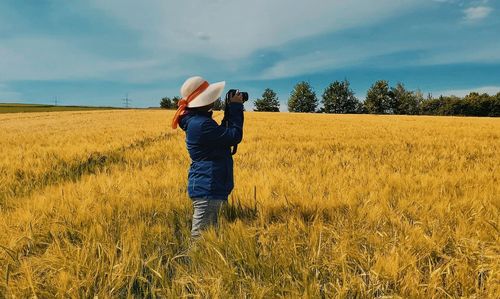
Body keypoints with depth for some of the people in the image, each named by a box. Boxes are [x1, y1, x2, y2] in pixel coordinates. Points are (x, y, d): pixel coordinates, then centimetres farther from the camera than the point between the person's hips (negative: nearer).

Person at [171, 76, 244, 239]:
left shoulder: (198, 120, 12)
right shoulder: (201, 124, -21)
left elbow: (224, 135, 21)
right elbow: (235, 136, -17)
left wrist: (233, 109, 9)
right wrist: (236, 107, -7)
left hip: (209, 187, 11)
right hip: (207, 188, -11)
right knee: (201, 234, -5)